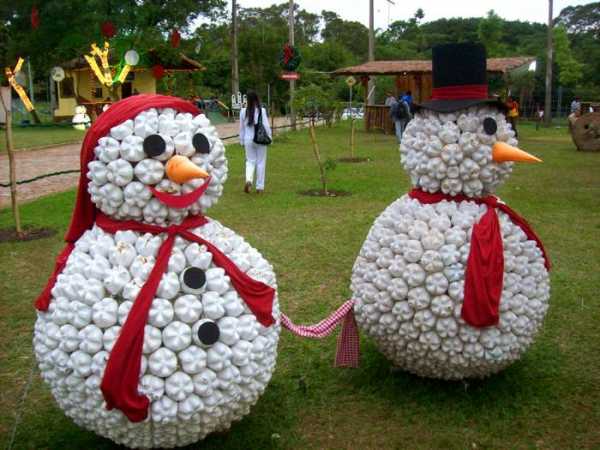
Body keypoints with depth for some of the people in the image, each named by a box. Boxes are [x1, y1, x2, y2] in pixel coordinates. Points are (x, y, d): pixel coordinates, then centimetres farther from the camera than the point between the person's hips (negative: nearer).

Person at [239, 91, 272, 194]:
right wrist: (269, 137, 5)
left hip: (248, 140, 2)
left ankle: (248, 180, -13)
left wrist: (242, 141, 16)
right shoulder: (261, 111, -10)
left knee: (250, 161, 13)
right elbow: (266, 126, -9)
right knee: (261, 162, 9)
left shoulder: (243, 111, -2)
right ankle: (260, 187, 13)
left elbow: (241, 127, 6)